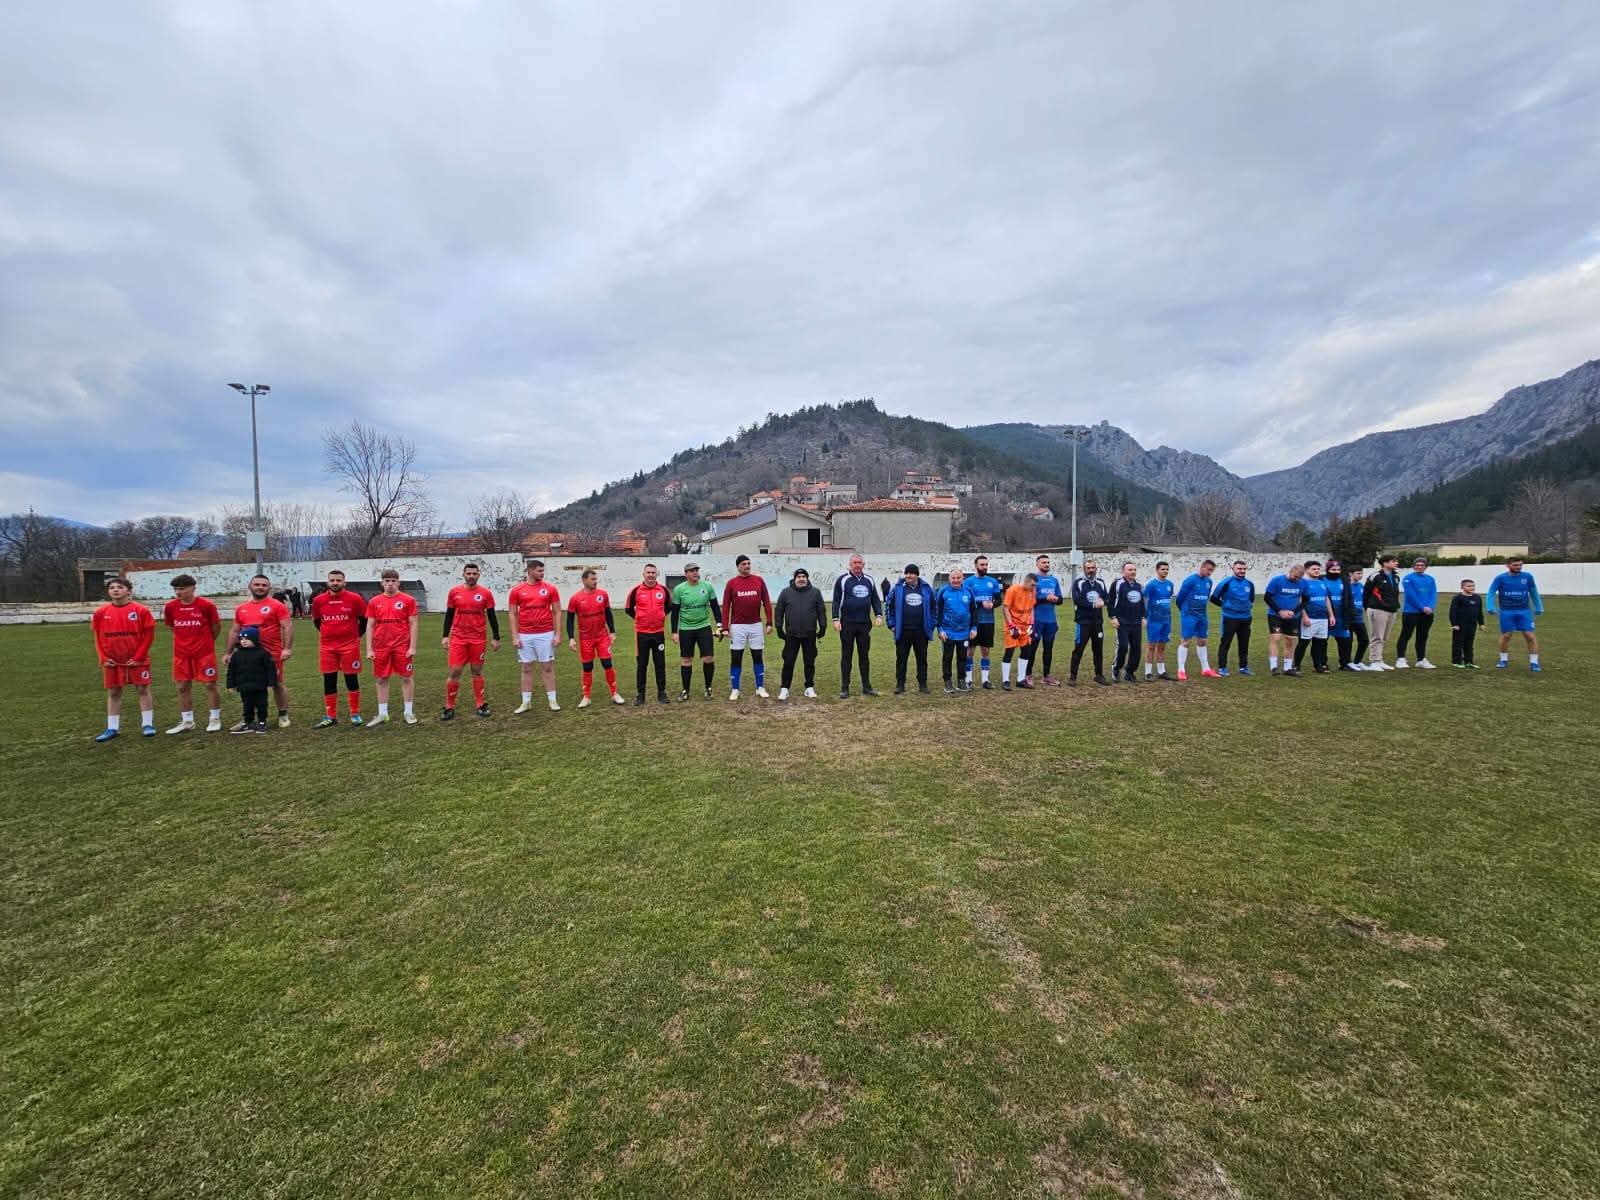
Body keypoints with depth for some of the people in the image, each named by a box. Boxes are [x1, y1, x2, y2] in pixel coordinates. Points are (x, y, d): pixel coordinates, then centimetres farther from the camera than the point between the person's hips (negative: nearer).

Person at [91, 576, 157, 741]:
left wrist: (139, 657, -10)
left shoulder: (141, 611, -6)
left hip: (136, 660, -3)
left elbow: (148, 635, -5)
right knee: (113, 693, 9)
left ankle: (147, 724, 7)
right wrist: (103, 658, -1)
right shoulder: (100, 613, 4)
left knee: (142, 690, 1)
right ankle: (112, 728, 17)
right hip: (112, 661, 3)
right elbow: (98, 638, 9)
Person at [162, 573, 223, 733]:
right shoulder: (170, 606, 0)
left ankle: (215, 719, 13)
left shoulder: (206, 605, -10)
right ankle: (186, 722, 19)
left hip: (204, 652, -4)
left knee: (210, 684, 1)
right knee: (183, 686, 8)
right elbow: (170, 625, 18)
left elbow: (217, 626, 1)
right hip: (181, 653, 4)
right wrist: (186, 638, 16)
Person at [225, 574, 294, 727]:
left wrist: (287, 648, -21)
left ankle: (283, 715, 13)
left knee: (277, 683, 4)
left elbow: (287, 627, -12)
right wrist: (228, 652, 13)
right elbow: (234, 631, 18)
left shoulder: (277, 606, -5)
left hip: (272, 654, -5)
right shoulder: (241, 609, 11)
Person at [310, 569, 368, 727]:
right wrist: (328, 634, 17)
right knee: (328, 681, 6)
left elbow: (364, 619, 6)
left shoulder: (354, 599, -5)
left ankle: (355, 714, 12)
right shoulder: (318, 600, 3)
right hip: (327, 646, 3)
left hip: (350, 646, -3)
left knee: (352, 679, 3)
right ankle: (330, 716, 15)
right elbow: (316, 621, 18)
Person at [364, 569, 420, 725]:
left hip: (402, 647, -3)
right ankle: (382, 714, 18)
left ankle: (408, 712, 13)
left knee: (406, 677, 3)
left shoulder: (408, 600, -1)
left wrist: (413, 647, -8)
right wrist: (369, 649, 1)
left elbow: (413, 624, -2)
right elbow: (370, 626, 7)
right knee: (381, 679, 8)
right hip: (380, 647, 3)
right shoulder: (374, 602, 7)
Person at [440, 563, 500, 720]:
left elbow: (492, 616, 4)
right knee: (454, 672, -1)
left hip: (478, 639, 0)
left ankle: (480, 705, 16)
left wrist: (496, 638, 3)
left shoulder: (485, 593, -1)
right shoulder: (454, 592, 2)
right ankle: (449, 707, 9)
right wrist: (445, 636, 5)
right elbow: (449, 615, 9)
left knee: (477, 671, 7)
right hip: (458, 638, 0)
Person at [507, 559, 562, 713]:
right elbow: (512, 614, 5)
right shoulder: (516, 591, 2)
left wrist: (557, 634, -3)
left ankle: (552, 700, 11)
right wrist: (514, 637, -2)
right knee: (526, 668, 7)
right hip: (525, 636, 1)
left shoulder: (550, 588, 2)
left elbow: (557, 612, 4)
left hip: (546, 634, -1)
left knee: (547, 667, 4)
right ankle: (526, 702, 15)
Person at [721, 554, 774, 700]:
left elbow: (766, 602, 4)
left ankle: (760, 688, 16)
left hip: (756, 625, 1)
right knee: (735, 658, 3)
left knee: (757, 656, 7)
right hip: (737, 626, -1)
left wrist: (769, 622, -2)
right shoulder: (731, 583, 0)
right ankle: (734, 690, 12)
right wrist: (725, 627, -8)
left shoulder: (759, 580, 3)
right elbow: (725, 606, -2)